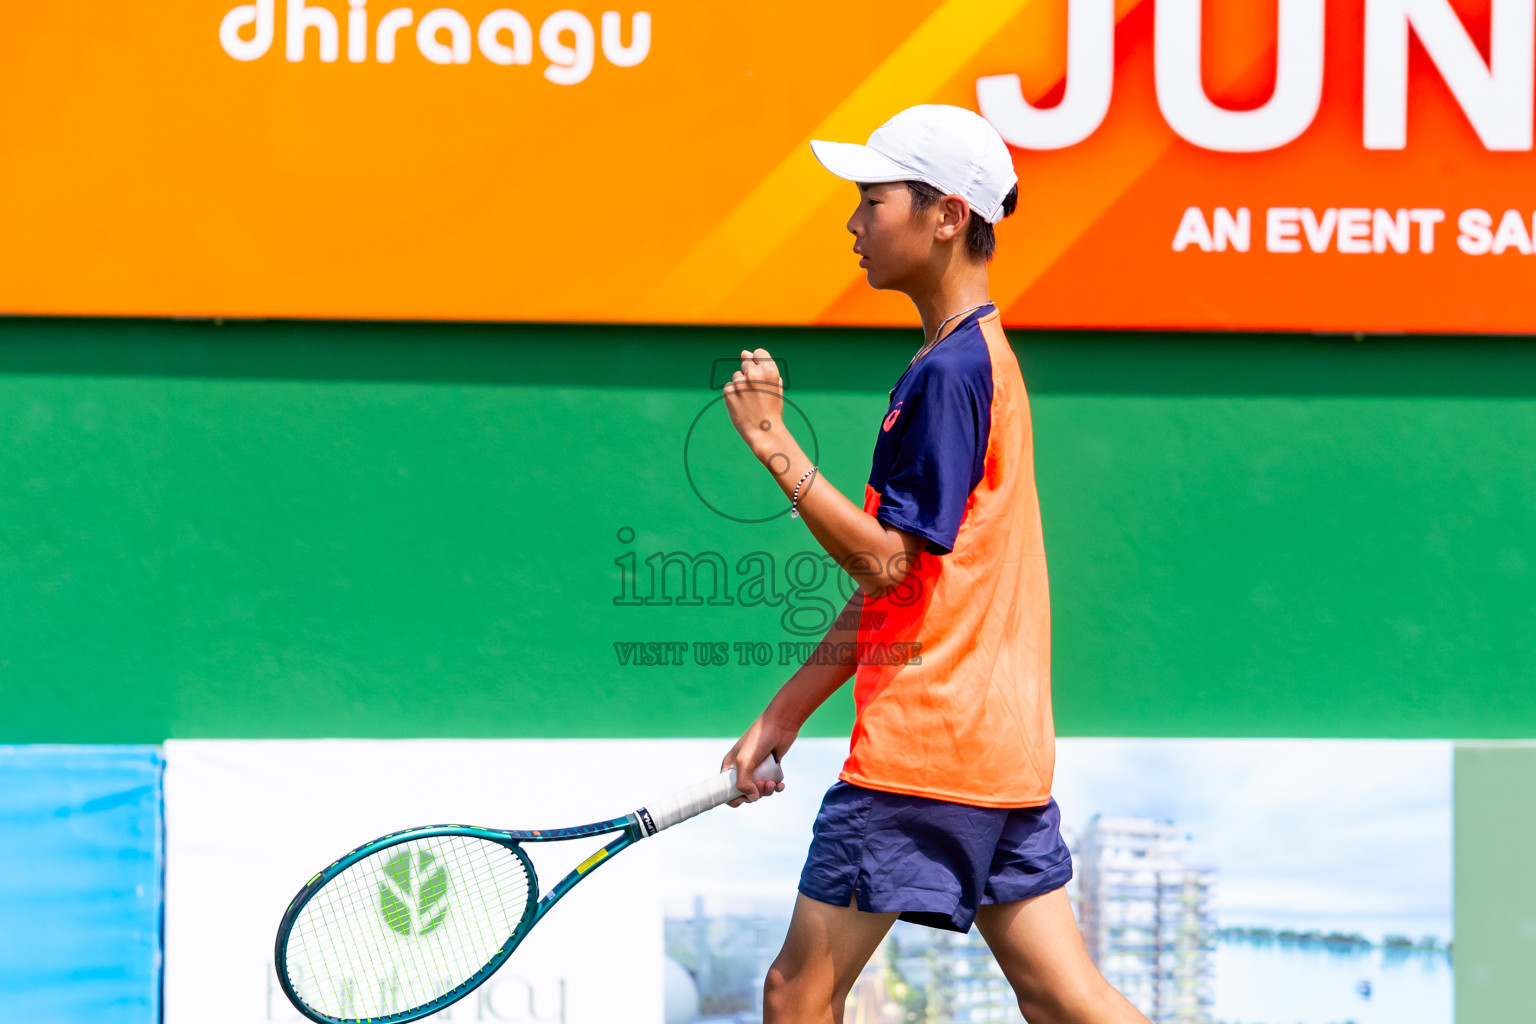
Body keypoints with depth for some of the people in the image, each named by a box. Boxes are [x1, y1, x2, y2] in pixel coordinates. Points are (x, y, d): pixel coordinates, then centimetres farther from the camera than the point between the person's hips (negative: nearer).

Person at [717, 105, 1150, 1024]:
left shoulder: (949, 371, -13)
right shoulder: (979, 357, 18)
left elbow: (886, 561, -18)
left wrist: (774, 440, -14)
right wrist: (785, 715, 20)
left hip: (924, 742, -10)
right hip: (1008, 740, 10)